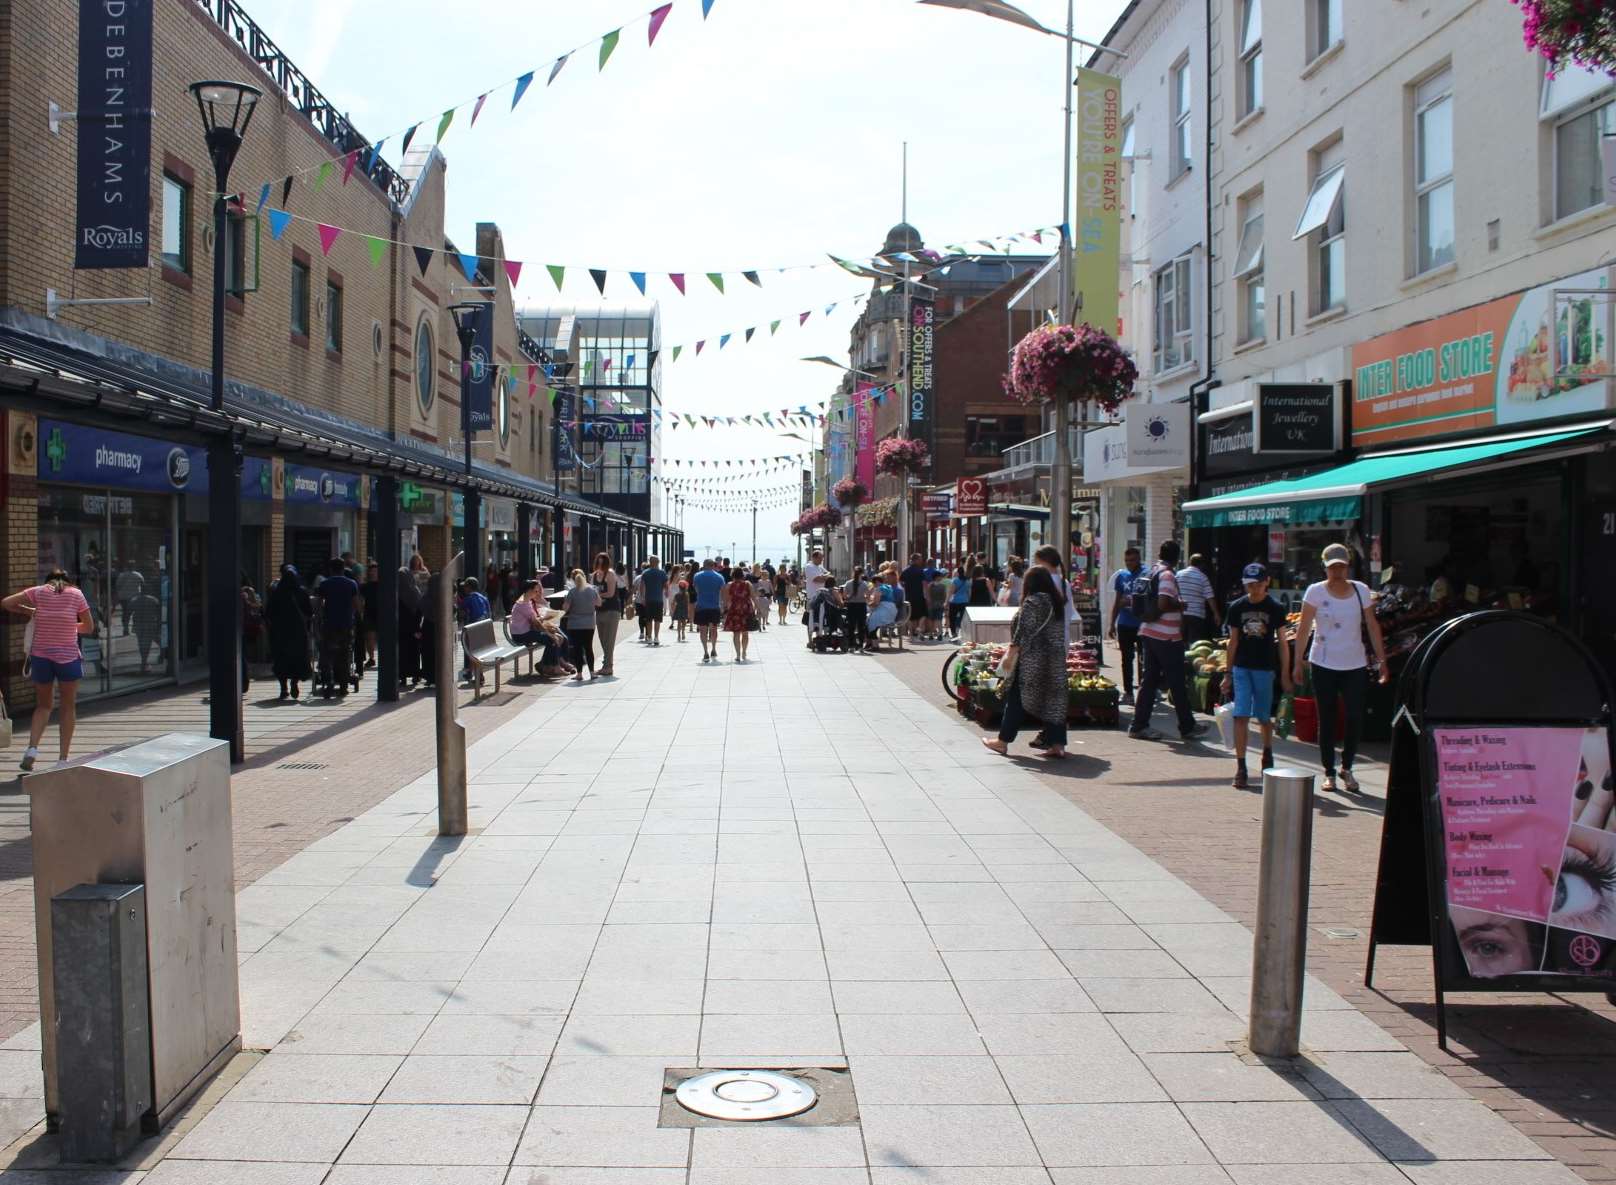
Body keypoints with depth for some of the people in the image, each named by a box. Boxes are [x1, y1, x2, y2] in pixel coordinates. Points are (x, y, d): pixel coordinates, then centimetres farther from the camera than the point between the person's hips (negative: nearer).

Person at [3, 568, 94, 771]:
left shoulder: (38, 591, 3)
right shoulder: (76, 594, 1)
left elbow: (6, 603, 3)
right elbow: (89, 627, 8)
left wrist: (29, 612, 13)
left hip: (40, 657, 2)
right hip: (68, 657, -2)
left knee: (43, 706, 17)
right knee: (68, 707, 11)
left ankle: (32, 748, -3)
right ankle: (63, 758, 8)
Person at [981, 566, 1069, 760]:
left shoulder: (1032, 602, -13)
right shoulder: (1057, 602, 12)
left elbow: (1023, 632, -18)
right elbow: (1059, 633, 16)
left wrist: (1010, 653, -13)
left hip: (1032, 660, -7)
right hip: (1055, 660, 7)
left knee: (1017, 699, 2)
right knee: (1053, 699, 6)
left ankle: (1003, 741, 10)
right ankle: (1057, 744, 3)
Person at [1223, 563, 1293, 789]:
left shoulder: (1275, 608, -1)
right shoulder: (1237, 607, 3)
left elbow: (1282, 642, 3)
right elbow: (1233, 641, 9)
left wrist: (1285, 674, 0)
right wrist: (1228, 673, 9)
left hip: (1265, 669, -1)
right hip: (1241, 668, 1)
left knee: (1264, 718, 10)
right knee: (1241, 716, -8)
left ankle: (1267, 754, 37)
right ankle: (1240, 768, -6)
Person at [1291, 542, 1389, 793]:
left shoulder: (1361, 591, 4)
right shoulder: (1316, 592, -4)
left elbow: (1372, 627, 8)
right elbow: (1304, 629, -4)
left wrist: (1382, 660, 5)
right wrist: (1298, 663, -8)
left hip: (1355, 664, 2)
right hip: (1324, 665, -2)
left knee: (1356, 718, -3)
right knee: (1327, 720, 5)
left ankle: (1347, 767, 17)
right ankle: (1329, 772, 16)